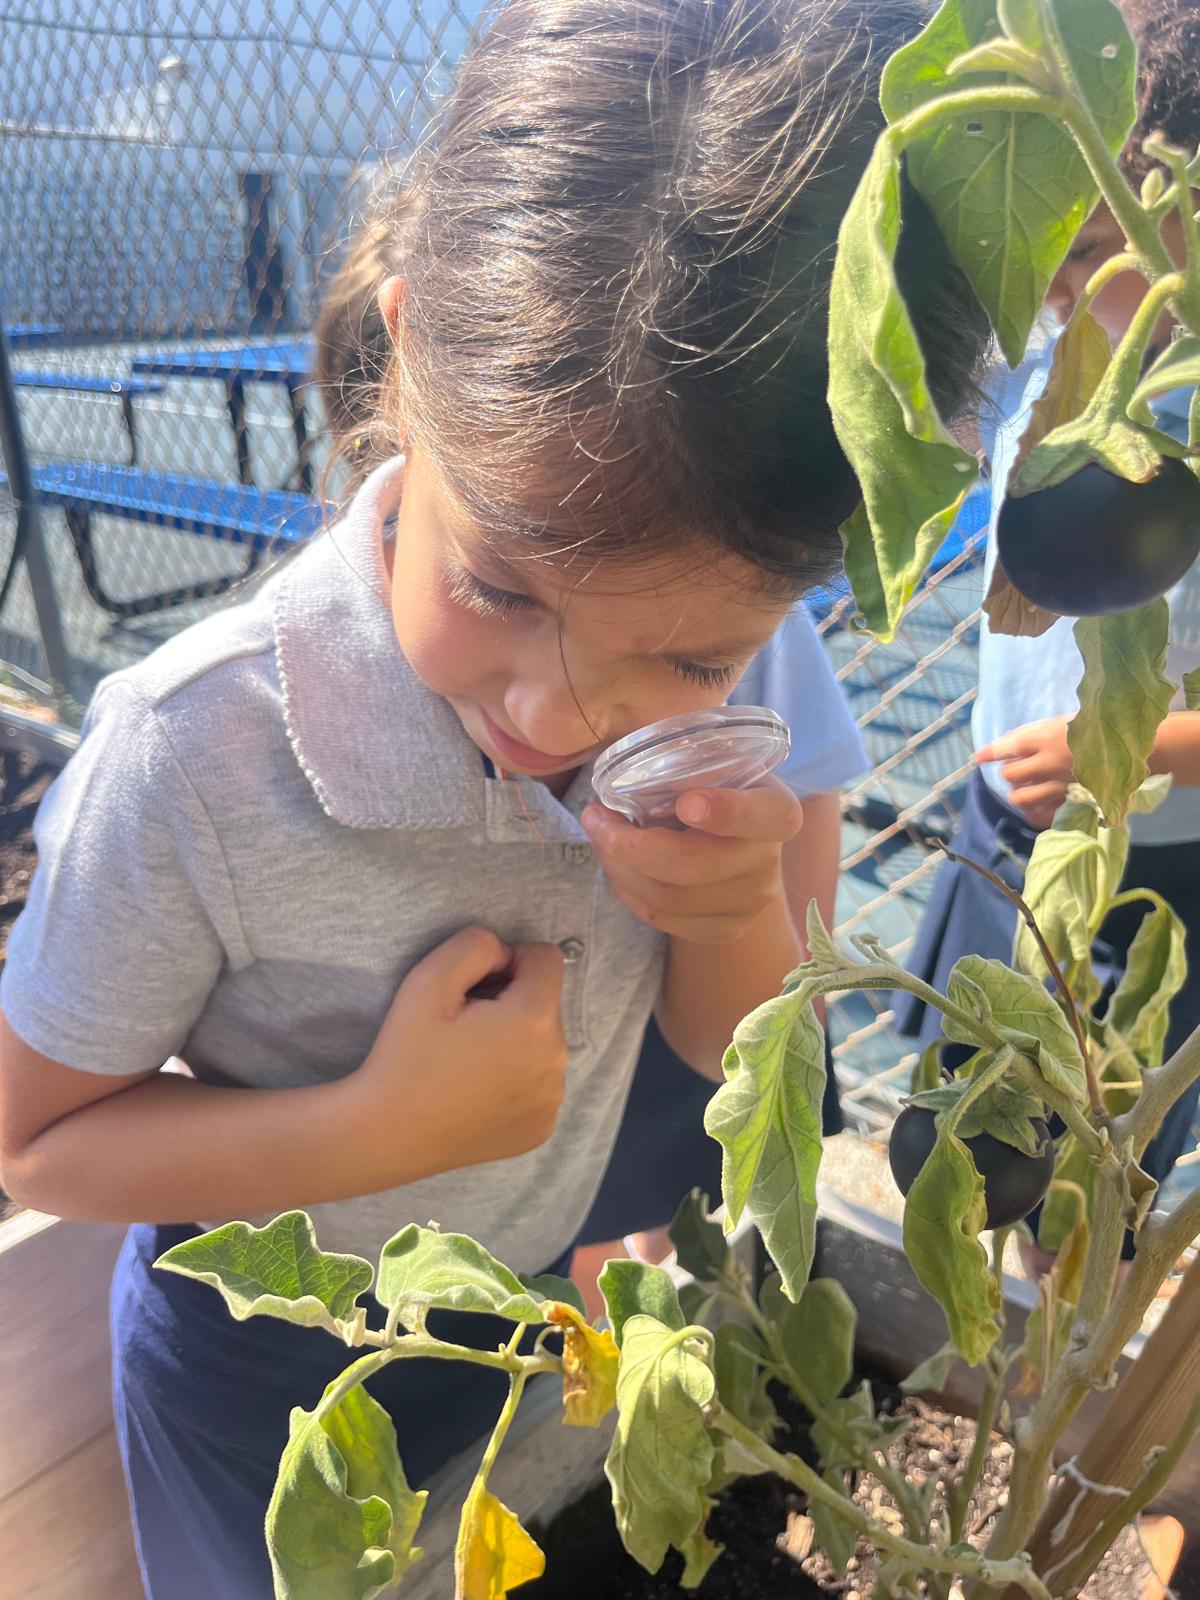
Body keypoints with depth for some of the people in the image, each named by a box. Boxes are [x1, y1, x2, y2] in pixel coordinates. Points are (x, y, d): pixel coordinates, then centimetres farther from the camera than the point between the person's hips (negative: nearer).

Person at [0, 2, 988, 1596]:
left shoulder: (729, 696, -21)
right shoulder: (190, 760, -34)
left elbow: (727, 1046, -8)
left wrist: (735, 912, -30)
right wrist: (379, 1128, -33)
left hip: (539, 1303, 4)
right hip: (269, 1375, -3)